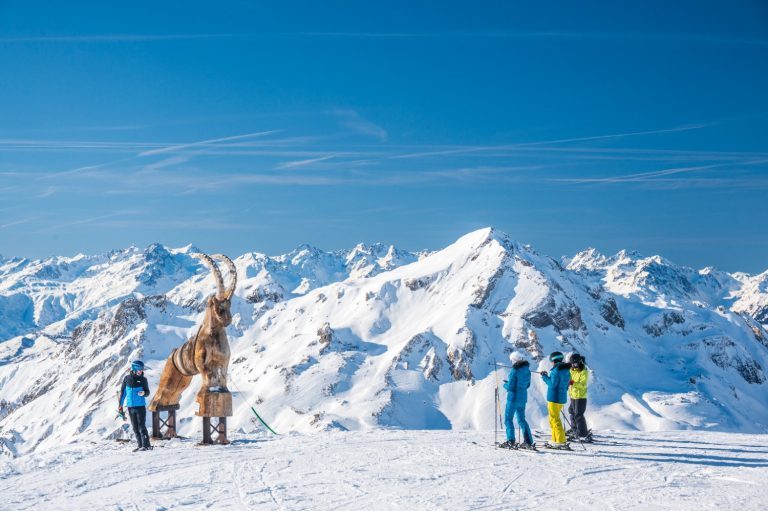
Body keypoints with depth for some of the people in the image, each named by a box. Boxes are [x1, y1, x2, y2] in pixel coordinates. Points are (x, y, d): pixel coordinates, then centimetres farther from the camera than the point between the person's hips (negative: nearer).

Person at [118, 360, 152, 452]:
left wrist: (144, 393, -19)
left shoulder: (143, 379, -2)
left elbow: (147, 392, 4)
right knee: (135, 428, 7)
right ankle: (140, 445, 14)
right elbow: (123, 391, 11)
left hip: (140, 406, -3)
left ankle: (146, 445, -5)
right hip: (130, 406, 3)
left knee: (141, 426, -8)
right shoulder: (127, 378, 3)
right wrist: (120, 404, 10)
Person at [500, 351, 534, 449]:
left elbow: (510, 387, -19)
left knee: (508, 419, 4)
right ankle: (528, 441, 12)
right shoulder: (527, 370, 4)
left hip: (513, 398, -7)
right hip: (523, 398, 7)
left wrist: (505, 385, 4)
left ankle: (510, 441, -1)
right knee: (521, 420, 16)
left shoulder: (514, 371, -19)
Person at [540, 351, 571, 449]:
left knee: (555, 419, -4)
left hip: (554, 398, -9)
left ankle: (561, 442, -6)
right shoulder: (566, 370, 10)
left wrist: (545, 377, -5)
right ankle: (555, 441, 20)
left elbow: (552, 384, -19)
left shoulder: (556, 370, -17)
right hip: (562, 398, 9)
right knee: (553, 419, 18)